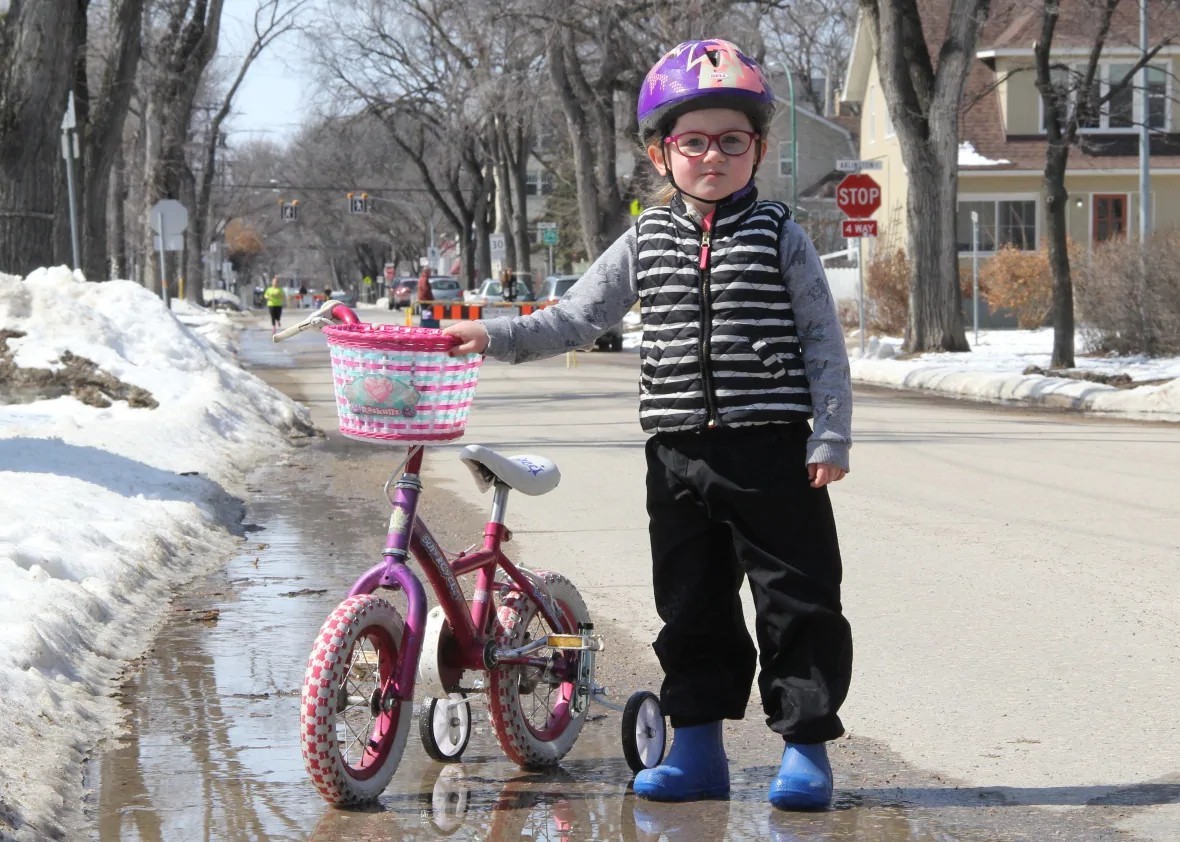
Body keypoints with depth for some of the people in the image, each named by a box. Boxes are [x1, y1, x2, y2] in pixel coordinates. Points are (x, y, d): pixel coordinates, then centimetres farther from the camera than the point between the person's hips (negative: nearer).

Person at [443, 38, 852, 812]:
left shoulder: (780, 237, 0)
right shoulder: (647, 243, 9)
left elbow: (823, 341, 0)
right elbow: (576, 318, 12)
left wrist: (830, 437, -6)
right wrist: (494, 335, 1)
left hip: (773, 452, -4)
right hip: (680, 457, 4)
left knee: (798, 602, -2)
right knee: (692, 607, 9)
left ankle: (806, 746, 6)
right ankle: (697, 749, 18)